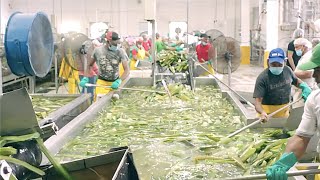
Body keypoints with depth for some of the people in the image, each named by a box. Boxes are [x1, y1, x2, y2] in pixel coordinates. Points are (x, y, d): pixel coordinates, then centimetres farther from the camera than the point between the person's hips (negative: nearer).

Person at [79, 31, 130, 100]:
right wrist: (85, 78, -6)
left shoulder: (120, 52, -12)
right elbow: (89, 65, 7)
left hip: (115, 82, 1)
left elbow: (127, 70, -17)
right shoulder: (98, 50, -8)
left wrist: (119, 81, -32)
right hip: (102, 82, 0)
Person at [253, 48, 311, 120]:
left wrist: (304, 86, -3)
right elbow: (258, 101, -24)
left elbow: (296, 81, 19)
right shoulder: (262, 78, -19)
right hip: (268, 114, -5)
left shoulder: (287, 70, -3)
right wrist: (262, 112, -45)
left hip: (284, 112, 5)